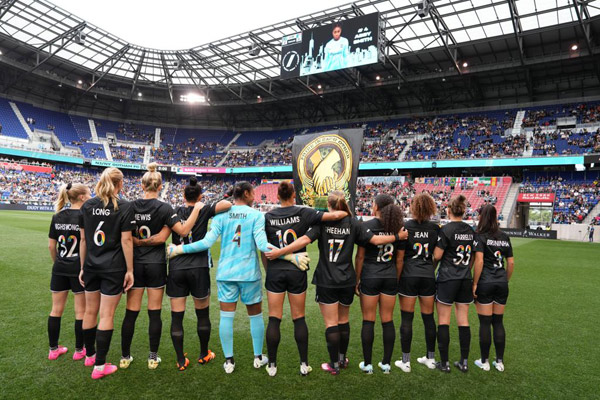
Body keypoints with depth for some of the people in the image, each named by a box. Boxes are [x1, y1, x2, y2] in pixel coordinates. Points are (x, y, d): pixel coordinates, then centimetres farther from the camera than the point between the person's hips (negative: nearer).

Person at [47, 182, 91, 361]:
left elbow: (51, 246, 6)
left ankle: (53, 349, 27)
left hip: (59, 269, 6)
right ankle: (79, 350, 18)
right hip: (79, 269, -5)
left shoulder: (57, 217, 2)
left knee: (56, 309, 15)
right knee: (81, 311, 8)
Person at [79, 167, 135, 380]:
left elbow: (83, 239, 7)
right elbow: (126, 240, -12)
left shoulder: (87, 205, 4)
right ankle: (100, 366, 10)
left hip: (91, 266, 5)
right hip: (113, 268, -5)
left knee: (90, 311, 18)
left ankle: (90, 355, 36)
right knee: (106, 315, 2)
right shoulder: (125, 207, -11)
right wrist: (130, 270, -6)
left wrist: (83, 267, 14)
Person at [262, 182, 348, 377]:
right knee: (299, 319, 11)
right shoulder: (303, 212, -5)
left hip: (275, 271, 1)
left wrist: (268, 270, 12)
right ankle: (304, 364, 18)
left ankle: (272, 365, 15)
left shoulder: (268, 217, -1)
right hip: (297, 272, 0)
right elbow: (335, 215, -10)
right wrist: (346, 213, 11)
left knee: (274, 319, 7)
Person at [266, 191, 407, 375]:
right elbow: (375, 240, -5)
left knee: (331, 323, 5)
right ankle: (342, 359, 32)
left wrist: (280, 252, -21)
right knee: (343, 320, 19)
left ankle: (334, 364, 12)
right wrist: (397, 237, 9)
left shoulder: (322, 221, -7)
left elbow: (305, 239, -20)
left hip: (326, 281, -3)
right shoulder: (353, 223, 0)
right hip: (347, 280, 3)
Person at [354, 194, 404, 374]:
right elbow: (400, 259, 5)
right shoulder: (397, 228, 1)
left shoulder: (366, 226, -9)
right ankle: (386, 363, 20)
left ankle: (367, 364, 15)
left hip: (369, 278, -3)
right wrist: (396, 279, 15)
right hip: (390, 278, 3)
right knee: (387, 320, 11)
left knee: (368, 321, 6)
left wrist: (357, 279, 1)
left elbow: (360, 256, -8)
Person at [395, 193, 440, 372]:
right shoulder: (435, 228, 2)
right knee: (428, 317, 14)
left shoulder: (405, 227, -6)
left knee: (407, 319, 4)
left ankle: (405, 361, 11)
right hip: (428, 276, 3)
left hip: (408, 276, -3)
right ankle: (431, 358, 26)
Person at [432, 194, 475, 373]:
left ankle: (444, 362, 10)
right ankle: (464, 362, 18)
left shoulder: (446, 229, -13)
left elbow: (437, 256, -12)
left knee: (443, 320, 4)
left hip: (447, 279, -5)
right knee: (463, 321, 11)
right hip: (466, 280, 6)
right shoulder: (471, 231, 5)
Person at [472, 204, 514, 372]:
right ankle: (500, 361, 20)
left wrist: (474, 284, -12)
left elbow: (479, 261, -17)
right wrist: (505, 280, 19)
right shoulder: (505, 237, 7)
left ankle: (484, 362, 14)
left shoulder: (480, 236, -9)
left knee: (485, 323, 4)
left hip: (485, 283, -5)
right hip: (501, 283, 5)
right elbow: (511, 263, 9)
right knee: (498, 322, 13)